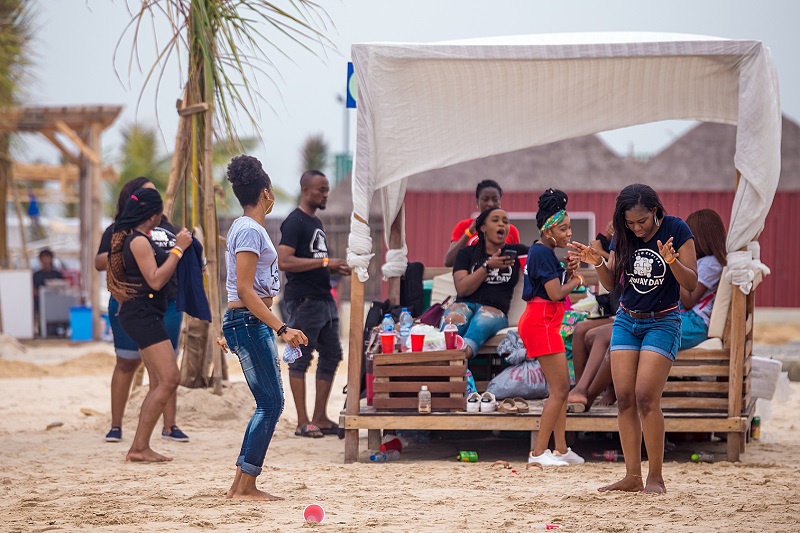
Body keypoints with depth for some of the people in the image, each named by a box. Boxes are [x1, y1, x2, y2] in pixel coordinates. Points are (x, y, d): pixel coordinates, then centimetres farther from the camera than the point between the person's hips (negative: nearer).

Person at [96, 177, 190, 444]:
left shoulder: (166, 228, 18)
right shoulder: (118, 230, 3)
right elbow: (99, 263, -4)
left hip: (167, 304, 4)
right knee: (127, 363, 0)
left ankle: (170, 425, 4)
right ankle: (116, 426, 4)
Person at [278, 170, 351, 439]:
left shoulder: (316, 223, 18)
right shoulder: (295, 222, -11)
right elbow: (284, 261, -21)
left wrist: (336, 268, 9)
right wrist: (324, 262, -21)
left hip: (324, 299, 10)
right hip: (303, 302, -10)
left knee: (331, 356, 11)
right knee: (301, 360, -4)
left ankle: (320, 418, 18)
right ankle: (303, 423, -1)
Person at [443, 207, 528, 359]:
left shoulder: (515, 252, 22)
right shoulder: (467, 253, 18)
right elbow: (462, 289, 3)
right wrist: (488, 266, -5)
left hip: (495, 309, 0)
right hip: (465, 304, 0)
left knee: (480, 323, -39)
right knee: (452, 320, -38)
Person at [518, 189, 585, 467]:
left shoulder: (543, 252, 15)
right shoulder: (542, 253, -16)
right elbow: (556, 293, -20)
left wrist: (567, 273, 3)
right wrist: (575, 281, -1)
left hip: (546, 323, 11)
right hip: (541, 322, -11)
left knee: (561, 387, 14)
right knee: (559, 388, -10)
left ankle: (561, 449, 18)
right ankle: (538, 452, -10)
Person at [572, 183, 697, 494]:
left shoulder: (676, 230, -11)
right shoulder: (623, 236, 1)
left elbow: (691, 284, -12)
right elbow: (611, 283, 9)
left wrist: (671, 260, -30)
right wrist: (597, 263, -11)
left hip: (662, 322, -5)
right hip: (626, 321, 5)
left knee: (646, 397, -14)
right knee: (624, 398, -3)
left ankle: (656, 477, -6)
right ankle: (632, 476, 1)